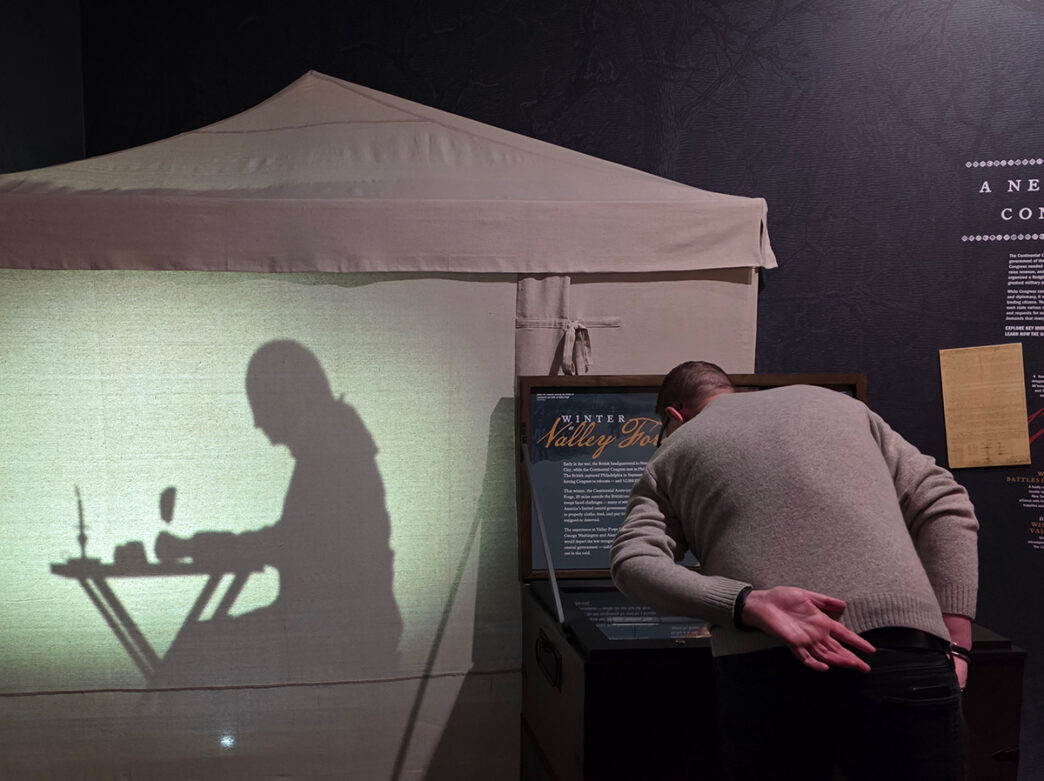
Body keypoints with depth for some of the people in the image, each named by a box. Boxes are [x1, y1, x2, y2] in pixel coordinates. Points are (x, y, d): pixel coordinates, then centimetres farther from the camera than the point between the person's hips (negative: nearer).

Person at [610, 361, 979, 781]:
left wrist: (750, 605, -10)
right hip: (900, 653, 1)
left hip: (761, 671, 0)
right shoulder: (837, 404, 25)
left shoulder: (670, 459, 20)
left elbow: (633, 564, 1)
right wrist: (953, 645, 9)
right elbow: (944, 506, 16)